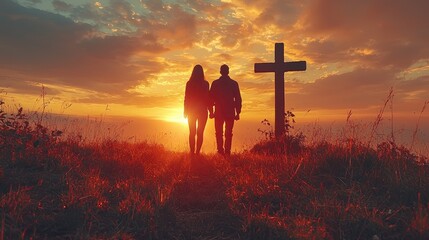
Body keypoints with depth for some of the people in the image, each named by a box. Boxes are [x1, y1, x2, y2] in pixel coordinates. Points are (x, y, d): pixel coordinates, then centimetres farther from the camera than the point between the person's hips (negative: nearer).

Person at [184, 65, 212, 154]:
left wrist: (185, 111, 8)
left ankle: (192, 152, 3)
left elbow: (186, 98, 0)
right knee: (200, 133, 4)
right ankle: (197, 152, -1)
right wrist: (210, 110, 5)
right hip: (202, 110, -1)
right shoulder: (205, 84, -5)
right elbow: (207, 98, -4)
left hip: (191, 111, 1)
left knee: (192, 133, 8)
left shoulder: (189, 83, -2)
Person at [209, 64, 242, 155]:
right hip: (230, 112, 0)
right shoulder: (234, 83, 1)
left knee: (219, 133, 8)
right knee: (228, 133, 6)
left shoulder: (215, 83, 0)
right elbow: (238, 99, 1)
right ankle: (227, 151, 0)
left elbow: (211, 98, -1)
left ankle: (220, 151, 3)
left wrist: (211, 111, 5)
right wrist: (238, 112, 5)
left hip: (218, 112, 0)